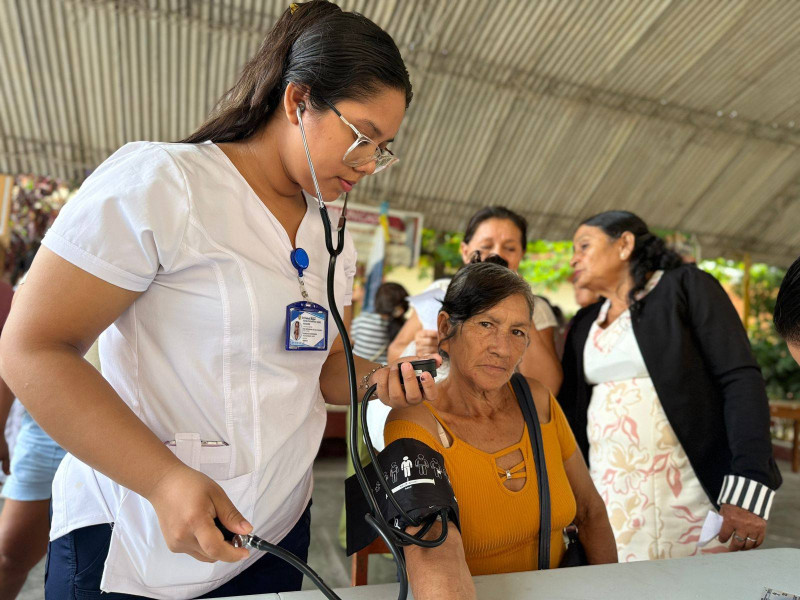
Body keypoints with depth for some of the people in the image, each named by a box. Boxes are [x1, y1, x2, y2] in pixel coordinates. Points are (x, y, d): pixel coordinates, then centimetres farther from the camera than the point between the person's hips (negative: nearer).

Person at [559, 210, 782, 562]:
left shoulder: (687, 286, -1)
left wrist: (748, 488, -20)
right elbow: (571, 410, 13)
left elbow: (741, 379, -10)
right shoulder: (584, 324, 14)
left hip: (691, 497, -4)